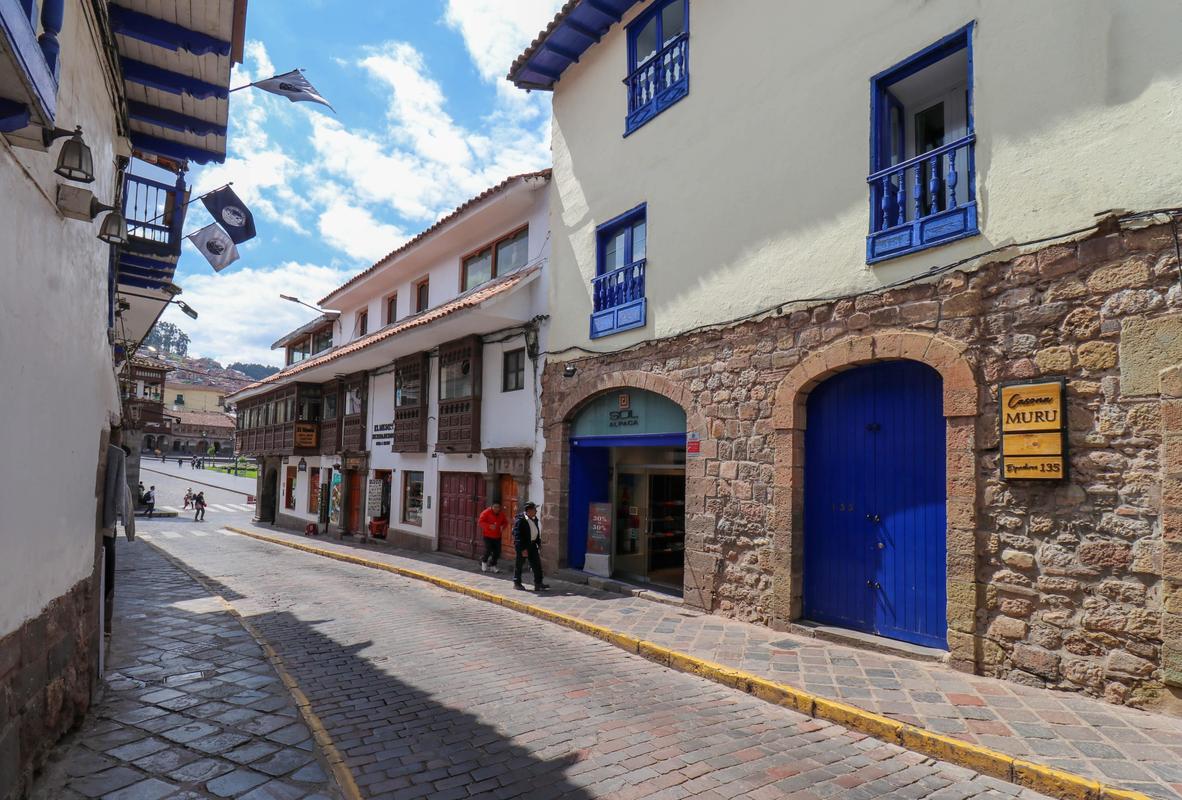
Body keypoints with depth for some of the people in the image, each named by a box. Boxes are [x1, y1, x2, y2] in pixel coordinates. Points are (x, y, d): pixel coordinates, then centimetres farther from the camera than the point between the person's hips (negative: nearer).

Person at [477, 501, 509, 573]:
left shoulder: (501, 514, 4)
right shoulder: (486, 512, -11)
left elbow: (505, 522, 15)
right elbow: (481, 521, -12)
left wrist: (503, 527, -6)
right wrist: (489, 526, -23)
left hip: (497, 536, 5)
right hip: (488, 535, -5)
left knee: (497, 552, 3)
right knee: (488, 551, -7)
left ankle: (493, 566, 21)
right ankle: (484, 562, 25)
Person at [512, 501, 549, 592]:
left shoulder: (534, 519, 5)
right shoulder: (520, 520, -19)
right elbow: (517, 535, -20)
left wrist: (539, 542, 11)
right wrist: (522, 549, -22)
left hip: (532, 544, 8)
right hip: (523, 545, -8)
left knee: (537, 563, 6)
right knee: (519, 564, 5)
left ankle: (538, 583, 13)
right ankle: (517, 583, 18)